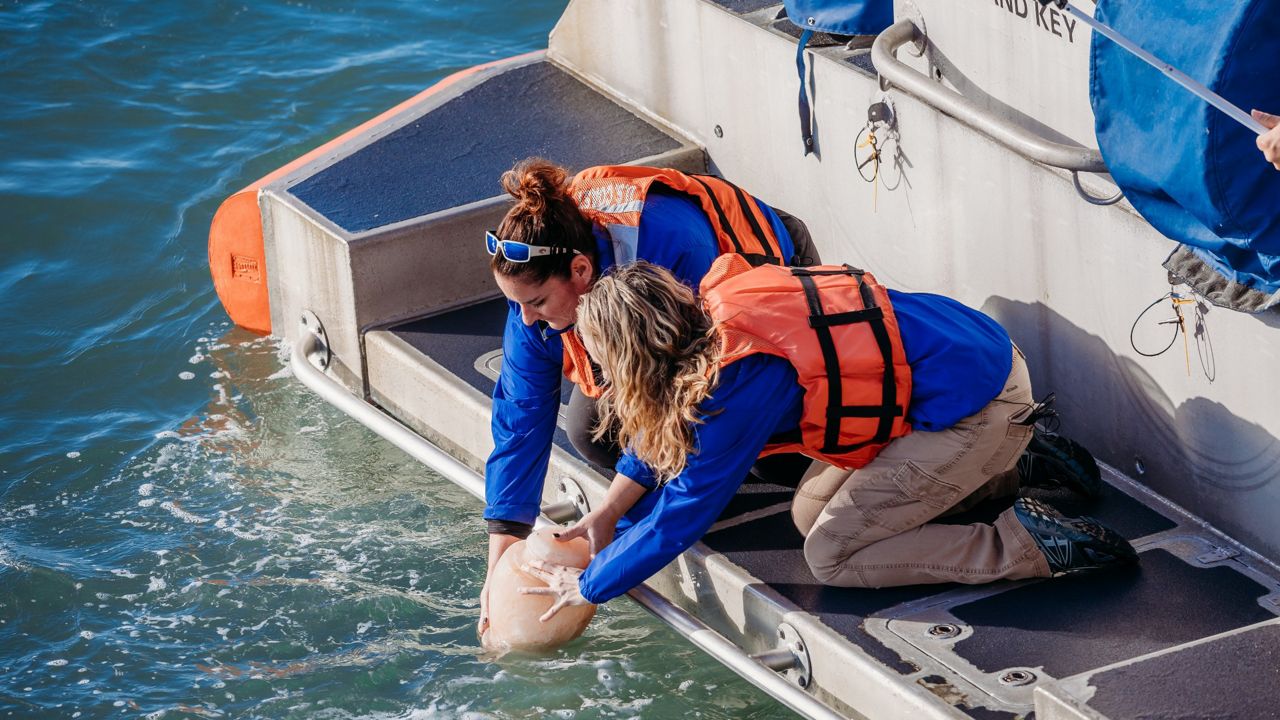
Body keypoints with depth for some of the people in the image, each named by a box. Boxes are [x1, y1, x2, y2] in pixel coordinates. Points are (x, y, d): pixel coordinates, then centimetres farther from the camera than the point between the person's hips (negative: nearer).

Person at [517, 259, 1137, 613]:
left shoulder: (743, 378, -24)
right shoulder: (720, 307, 1)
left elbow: (686, 510, -16)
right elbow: (688, 444, 16)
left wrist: (588, 585, -5)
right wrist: (615, 526, 15)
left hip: (976, 405, -9)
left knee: (831, 555, -5)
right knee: (811, 511, 15)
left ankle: (1033, 545, -6)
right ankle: (1010, 467, 18)